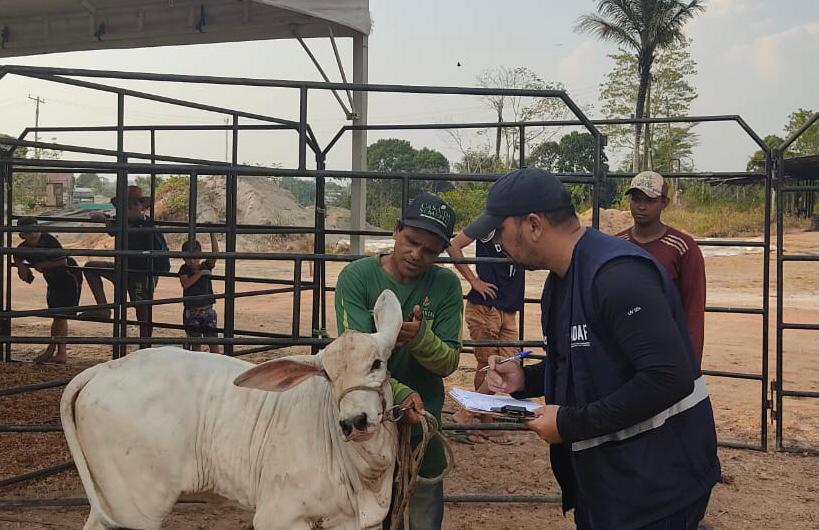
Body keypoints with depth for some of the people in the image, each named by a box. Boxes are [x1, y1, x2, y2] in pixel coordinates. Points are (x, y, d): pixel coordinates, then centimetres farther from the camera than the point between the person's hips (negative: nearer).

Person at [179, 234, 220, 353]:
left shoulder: (206, 266, 1)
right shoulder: (184, 269, -1)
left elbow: (215, 253, -14)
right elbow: (185, 283, -19)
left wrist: (212, 234, -21)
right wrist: (200, 273, -23)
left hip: (207, 310, 0)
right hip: (191, 311, 0)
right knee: (195, 343, 6)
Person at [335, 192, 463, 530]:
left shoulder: (447, 285, -6)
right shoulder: (356, 277, -11)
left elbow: (449, 362, -8)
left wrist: (420, 338, -29)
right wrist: (400, 395, -34)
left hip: (423, 422, 2)